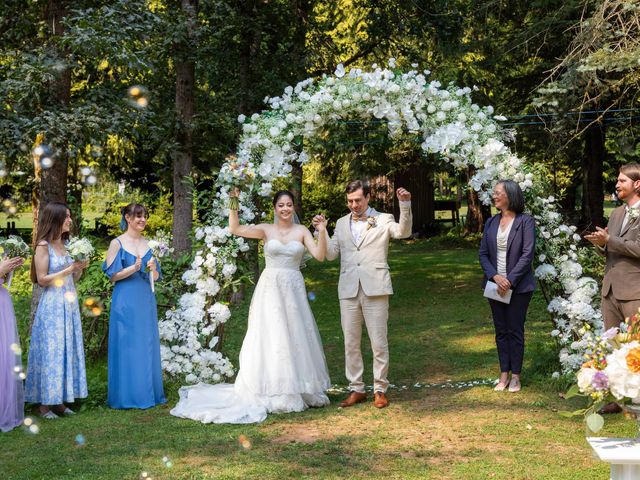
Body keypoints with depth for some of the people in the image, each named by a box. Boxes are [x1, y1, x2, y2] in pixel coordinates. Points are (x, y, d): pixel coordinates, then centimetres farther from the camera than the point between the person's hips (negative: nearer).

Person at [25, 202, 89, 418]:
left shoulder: (65, 245, 12)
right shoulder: (43, 246, -9)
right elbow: (42, 279, -13)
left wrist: (80, 268, -1)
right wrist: (69, 269, -15)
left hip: (69, 305, 7)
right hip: (52, 306, -7)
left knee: (67, 349, 7)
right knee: (50, 351, -4)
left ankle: (59, 400, 14)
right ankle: (45, 403, 2)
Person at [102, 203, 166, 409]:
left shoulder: (147, 244, 12)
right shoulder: (117, 243, -4)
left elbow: (156, 277, 14)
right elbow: (112, 276, -7)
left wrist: (153, 269, -8)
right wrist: (134, 268, -20)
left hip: (146, 300, 5)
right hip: (126, 302, -5)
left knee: (147, 345, 8)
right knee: (127, 347, -3)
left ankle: (148, 392, 16)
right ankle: (127, 395, 4)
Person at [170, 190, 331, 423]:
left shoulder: (302, 231, 6)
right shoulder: (266, 229, 3)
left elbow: (319, 255, -5)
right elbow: (235, 229, -8)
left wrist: (322, 232, -17)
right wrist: (233, 204, -16)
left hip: (293, 290, 2)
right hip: (270, 289, -2)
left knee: (295, 338, 7)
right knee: (269, 338, -1)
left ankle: (297, 390, 19)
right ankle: (272, 393, 5)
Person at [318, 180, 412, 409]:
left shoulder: (383, 220, 4)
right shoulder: (342, 223, 15)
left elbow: (403, 231, -15)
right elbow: (331, 254, 9)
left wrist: (405, 206, -29)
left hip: (375, 290, -4)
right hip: (348, 291, 4)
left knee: (379, 343, 0)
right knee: (350, 343, 8)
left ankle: (380, 389, 11)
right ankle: (356, 389, 18)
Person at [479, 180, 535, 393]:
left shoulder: (525, 222, -5)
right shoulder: (491, 223, 10)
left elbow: (527, 254, -11)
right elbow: (483, 254, 6)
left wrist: (510, 280, -17)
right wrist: (495, 276, -11)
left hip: (518, 286, -5)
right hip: (495, 285, 5)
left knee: (515, 331, 1)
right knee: (500, 331, 9)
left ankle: (515, 376, 11)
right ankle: (504, 375, 16)